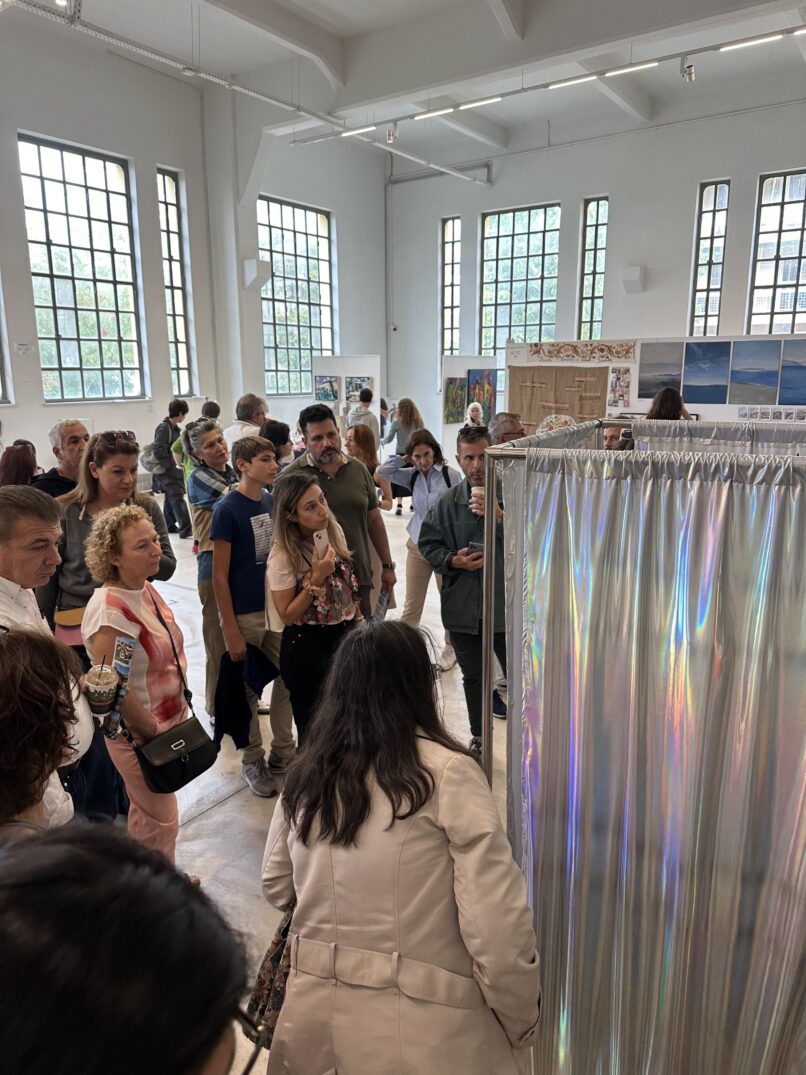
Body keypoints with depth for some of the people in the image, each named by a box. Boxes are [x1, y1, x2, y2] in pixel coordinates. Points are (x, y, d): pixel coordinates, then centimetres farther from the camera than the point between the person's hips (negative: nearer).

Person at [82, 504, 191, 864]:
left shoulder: (146, 589, 0)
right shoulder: (110, 609, -27)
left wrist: (180, 709, 10)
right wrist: (153, 732, -17)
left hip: (169, 719, 8)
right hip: (138, 734, -8)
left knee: (145, 812, 24)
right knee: (162, 821, 7)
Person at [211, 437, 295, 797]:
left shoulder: (274, 502, 3)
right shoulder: (227, 509, -13)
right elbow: (220, 575, -12)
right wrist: (231, 630, -13)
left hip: (278, 608, 5)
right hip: (245, 614, -5)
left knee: (288, 680, 12)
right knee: (248, 690, 9)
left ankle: (283, 754, 30)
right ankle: (252, 761, 27)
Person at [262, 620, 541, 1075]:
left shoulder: (304, 773, -2)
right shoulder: (448, 773, -17)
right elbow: (496, 922, -18)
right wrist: (522, 1021, -1)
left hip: (316, 1018, 3)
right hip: (424, 1029, -3)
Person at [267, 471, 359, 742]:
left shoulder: (335, 532, -3)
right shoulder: (283, 556, -19)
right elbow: (287, 615, -17)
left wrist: (357, 623, 14)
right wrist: (316, 579, -26)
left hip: (345, 637, 6)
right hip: (307, 648, -5)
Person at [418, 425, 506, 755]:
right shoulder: (448, 502, 1)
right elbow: (427, 544, 7)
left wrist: (499, 516, -26)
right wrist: (453, 561, -10)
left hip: (505, 601, -3)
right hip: (462, 605, 3)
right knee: (472, 676, 20)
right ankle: (478, 738, 39)